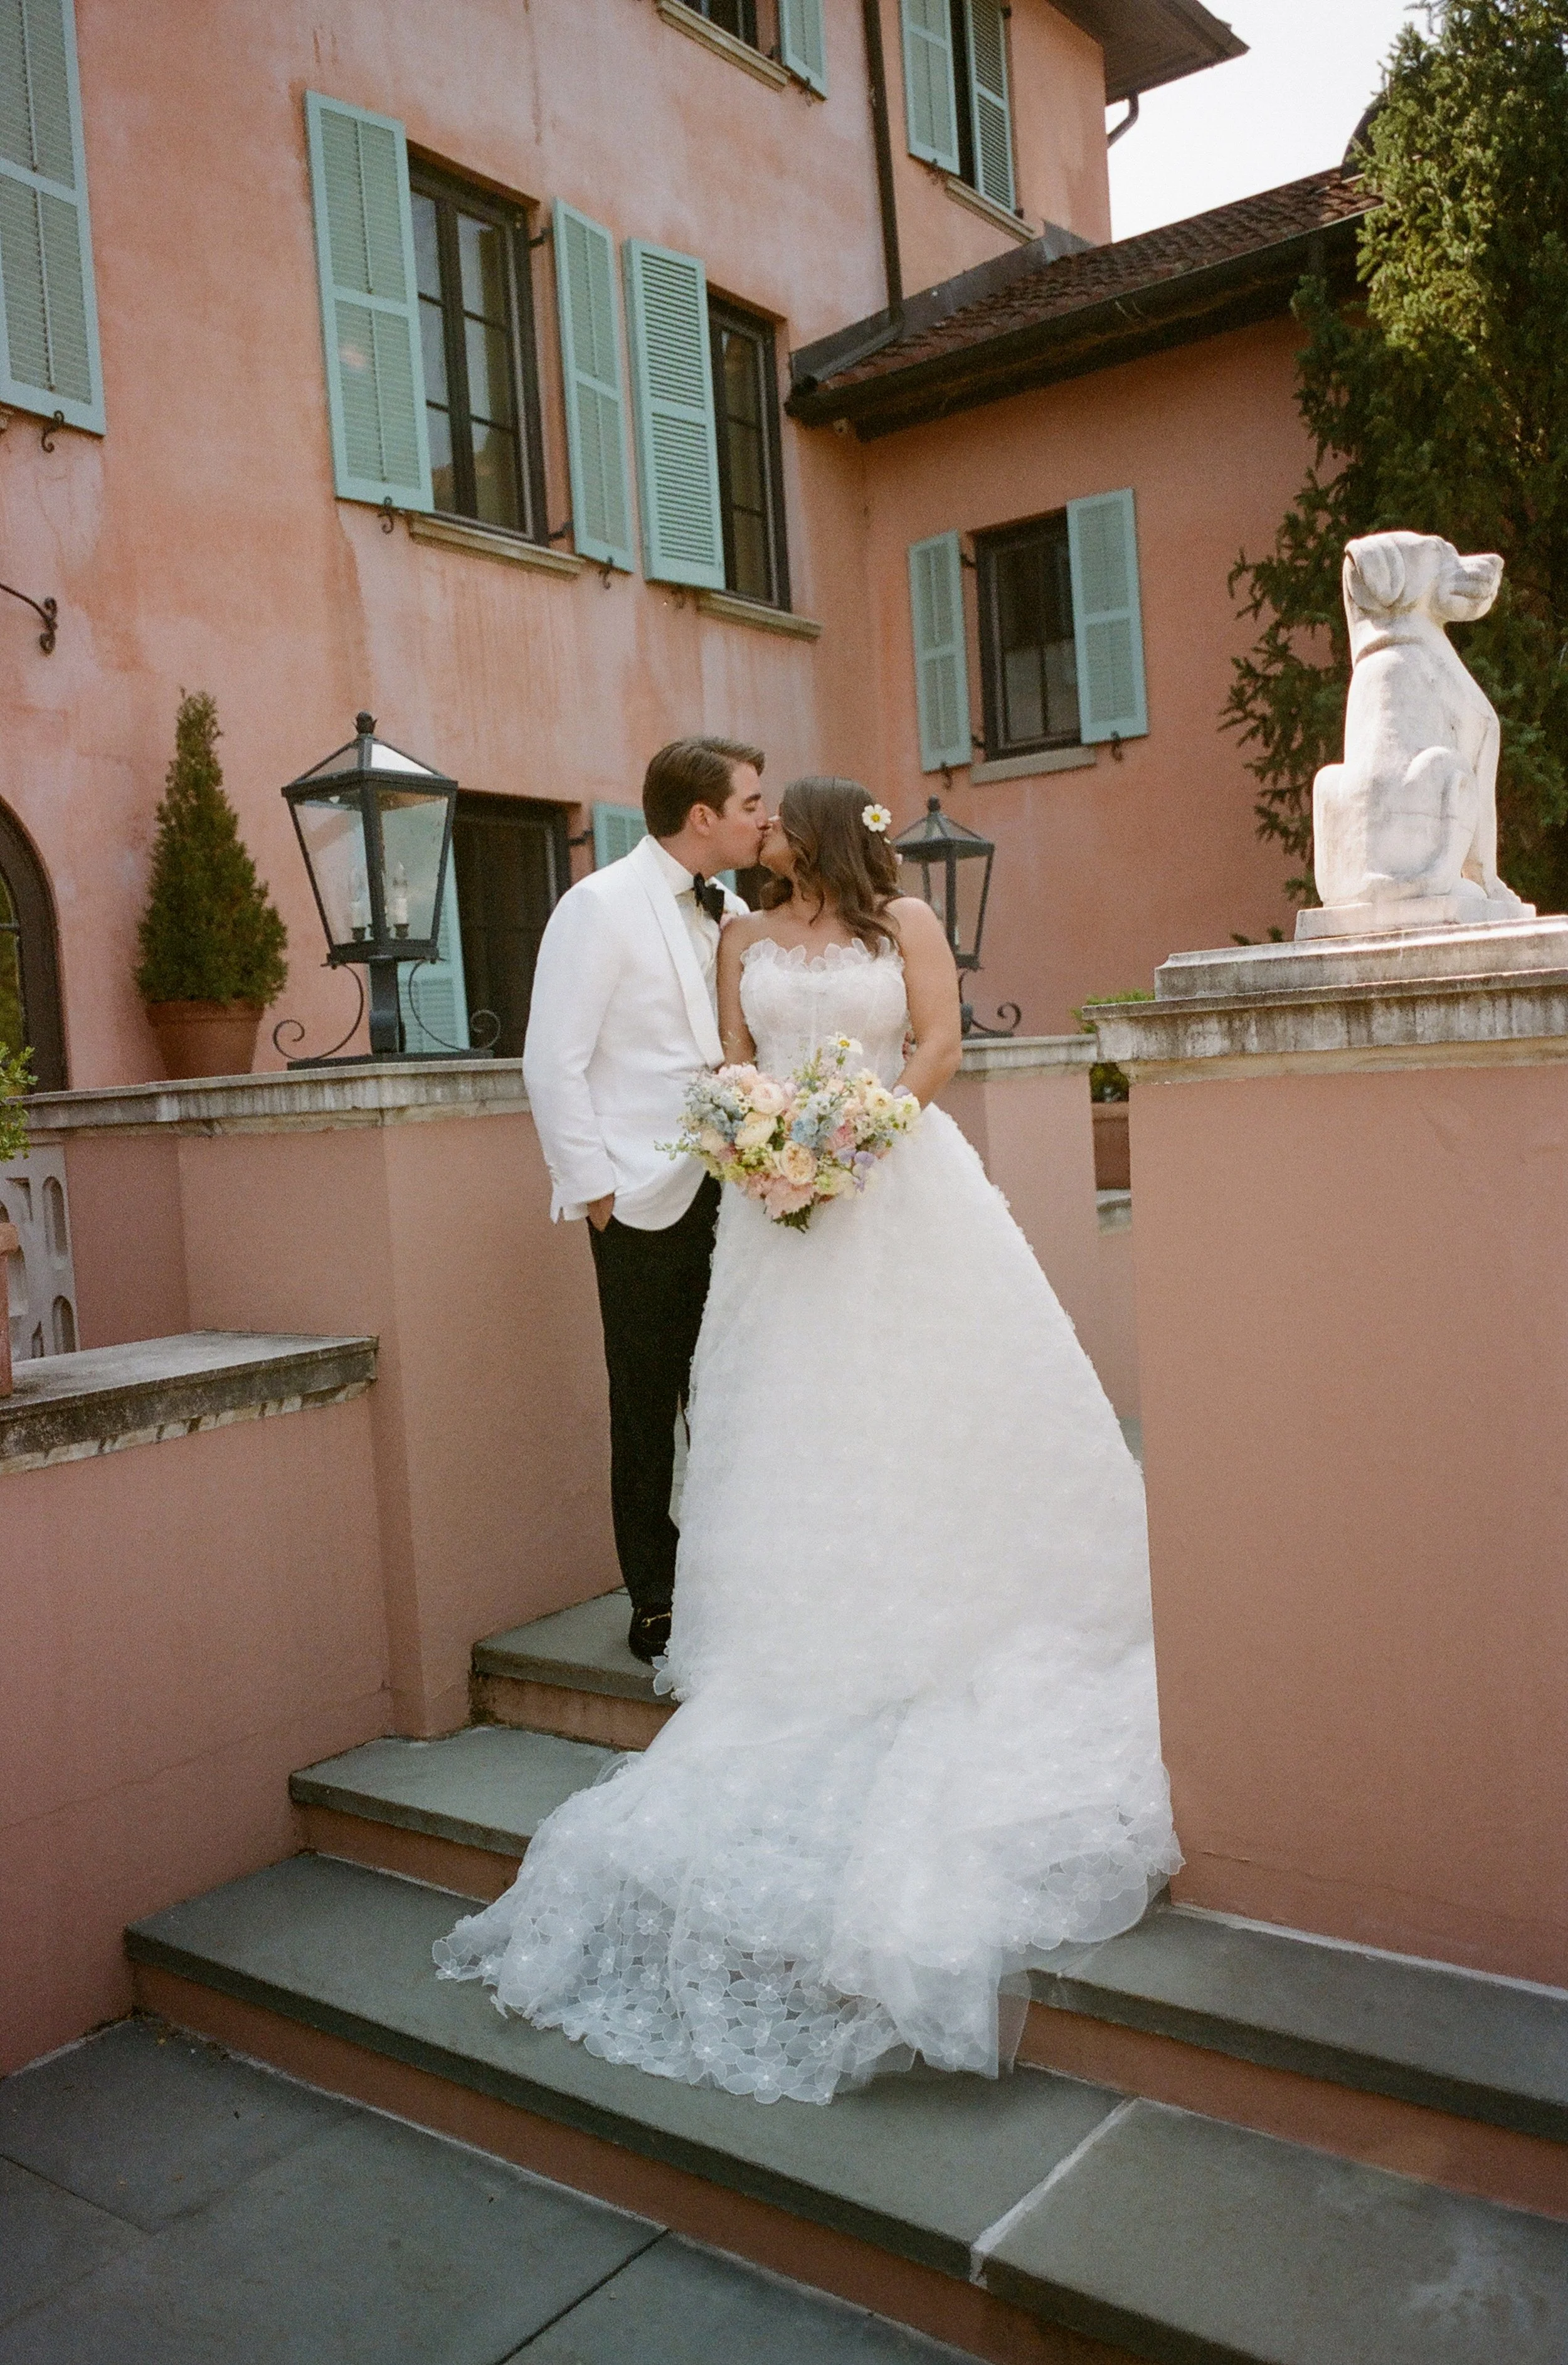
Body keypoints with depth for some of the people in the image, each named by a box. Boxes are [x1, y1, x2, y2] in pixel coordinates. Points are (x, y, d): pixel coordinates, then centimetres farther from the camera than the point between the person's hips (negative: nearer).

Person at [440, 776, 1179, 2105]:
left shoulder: (908, 926, 7)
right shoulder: (746, 938, 15)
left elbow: (940, 1044, -3)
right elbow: (732, 1064, 9)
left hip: (903, 1188, -2)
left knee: (938, 1397, 0)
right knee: (797, 1412, -2)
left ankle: (964, 1598, 11)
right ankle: (819, 1631, 2)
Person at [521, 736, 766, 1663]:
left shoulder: (733, 913, 13)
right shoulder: (601, 907, -7)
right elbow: (554, 1063, -9)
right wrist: (592, 1187, -10)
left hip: (734, 1193, 6)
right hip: (647, 1201, -5)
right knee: (648, 1411, 4)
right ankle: (657, 1611, 17)